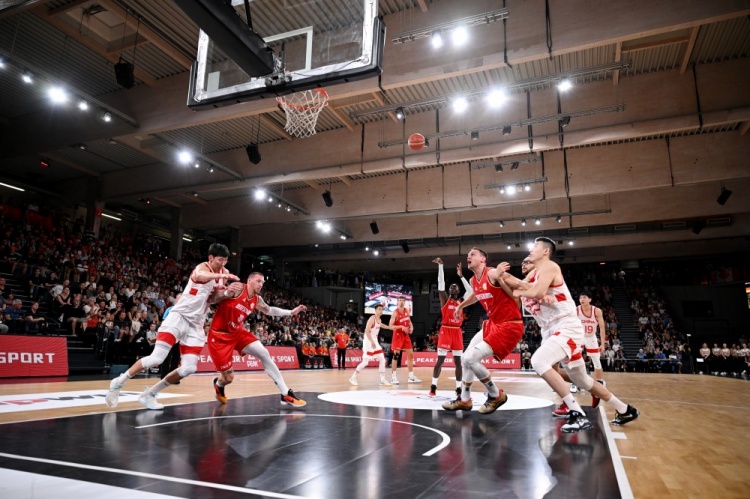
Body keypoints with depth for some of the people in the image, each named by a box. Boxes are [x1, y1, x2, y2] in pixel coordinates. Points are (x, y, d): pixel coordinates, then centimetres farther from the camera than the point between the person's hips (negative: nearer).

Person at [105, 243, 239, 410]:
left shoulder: (223, 273, 10)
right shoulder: (203, 267, -10)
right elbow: (198, 276, -37)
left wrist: (227, 293, -4)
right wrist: (221, 276, -50)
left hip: (196, 325, 7)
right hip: (179, 317, -7)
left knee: (189, 368, -3)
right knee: (156, 358, -14)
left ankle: (149, 394, 13)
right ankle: (118, 383, 9)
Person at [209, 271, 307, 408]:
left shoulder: (257, 300, 4)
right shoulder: (238, 289, -17)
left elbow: (269, 310, 22)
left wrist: (291, 312, 15)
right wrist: (226, 293, -43)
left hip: (237, 332, 7)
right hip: (219, 335, -6)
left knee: (264, 353, -8)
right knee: (228, 378, -4)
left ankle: (286, 394, -5)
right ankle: (218, 384, 37)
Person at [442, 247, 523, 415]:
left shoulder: (493, 274, -19)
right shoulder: (473, 281, 8)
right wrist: (461, 306, 42)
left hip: (509, 325, -9)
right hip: (493, 324, 9)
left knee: (470, 358, -15)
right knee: (466, 358, 12)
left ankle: (496, 396, 5)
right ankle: (464, 400, 27)